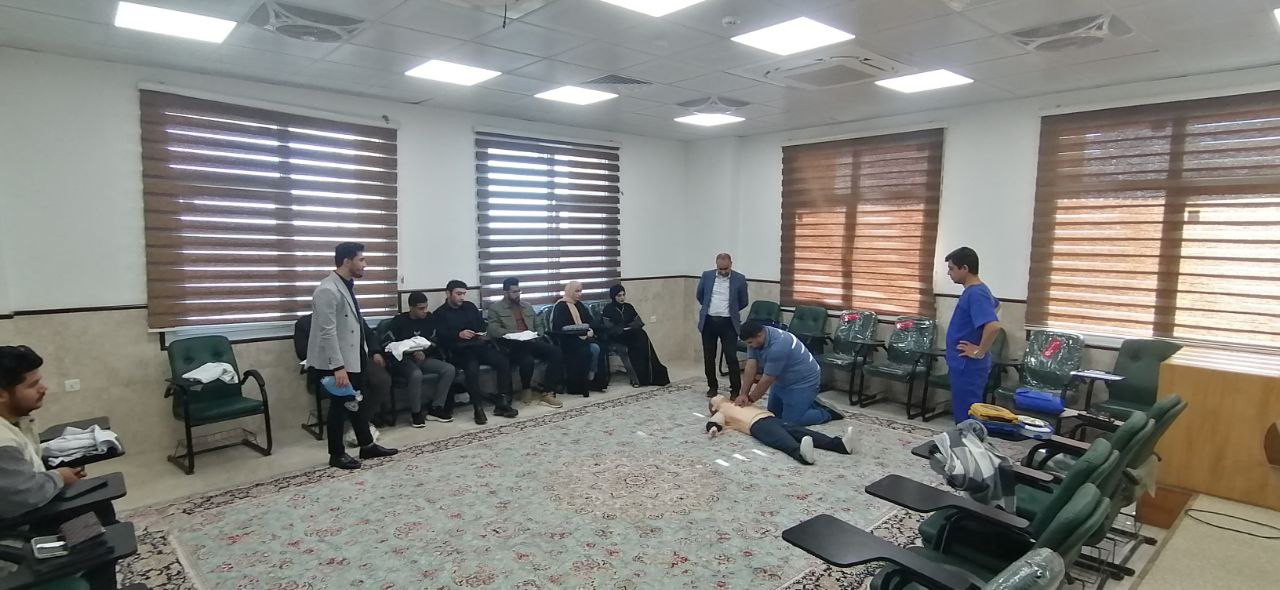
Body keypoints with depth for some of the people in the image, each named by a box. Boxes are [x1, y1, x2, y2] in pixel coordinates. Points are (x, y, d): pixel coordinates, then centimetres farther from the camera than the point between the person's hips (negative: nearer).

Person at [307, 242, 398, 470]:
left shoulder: (348, 286, 10)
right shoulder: (327, 290, -21)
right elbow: (328, 333, -25)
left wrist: (370, 352, 19)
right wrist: (338, 367, -27)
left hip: (354, 357, 9)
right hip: (336, 363, -9)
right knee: (339, 406, 3)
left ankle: (367, 446, 28)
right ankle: (337, 454, 18)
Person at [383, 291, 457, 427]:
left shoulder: (429, 318, 7)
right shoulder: (399, 320, -5)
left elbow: (434, 341, 15)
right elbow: (386, 343, -9)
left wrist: (424, 352, -6)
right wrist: (412, 352, -19)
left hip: (423, 358, 5)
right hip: (403, 360, -5)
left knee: (449, 369, -18)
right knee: (416, 374, -38)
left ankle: (435, 409, -12)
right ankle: (415, 413, -17)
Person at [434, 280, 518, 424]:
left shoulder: (470, 307, 19)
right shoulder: (440, 313, 5)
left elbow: (482, 325, 19)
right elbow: (441, 337, -9)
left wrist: (483, 334, -4)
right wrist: (459, 334, -26)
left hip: (479, 346, 5)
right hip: (459, 351, -4)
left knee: (503, 362, -21)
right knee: (472, 367, -37)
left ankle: (501, 403, -16)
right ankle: (478, 408, -28)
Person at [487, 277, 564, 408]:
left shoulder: (527, 306, 26)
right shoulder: (495, 307, 7)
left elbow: (539, 325, 26)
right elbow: (494, 330, -7)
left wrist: (537, 335, 2)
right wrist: (519, 334, -16)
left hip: (531, 342, 6)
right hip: (512, 346, -5)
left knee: (556, 351, -22)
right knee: (527, 360, -37)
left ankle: (547, 393, -21)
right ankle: (526, 391, -7)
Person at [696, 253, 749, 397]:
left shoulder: (740, 279, -4)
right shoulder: (707, 276, 1)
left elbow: (743, 302, 7)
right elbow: (700, 295, 15)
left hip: (728, 323, -2)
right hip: (708, 321, 2)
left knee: (731, 357, -3)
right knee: (709, 357, 9)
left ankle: (735, 389, 8)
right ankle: (712, 386, 24)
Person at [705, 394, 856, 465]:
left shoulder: (739, 404, 41)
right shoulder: (721, 411, 22)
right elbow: (714, 421, 2)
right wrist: (713, 427, -18)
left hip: (772, 418, 6)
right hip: (757, 424, -5)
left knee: (800, 431, -17)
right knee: (783, 440, -36)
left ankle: (840, 444, -35)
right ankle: (800, 453, -66)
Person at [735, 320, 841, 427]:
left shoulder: (778, 347, -36)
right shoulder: (755, 337, -12)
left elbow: (767, 379, -27)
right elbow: (751, 366, -11)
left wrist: (750, 399, -16)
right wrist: (744, 394, -15)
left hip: (804, 381, -9)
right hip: (783, 380, 9)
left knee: (790, 420, -10)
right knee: (774, 414, 13)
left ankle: (826, 414, 10)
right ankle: (808, 403, 29)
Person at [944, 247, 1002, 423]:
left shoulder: (975, 293, -21)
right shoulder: (976, 290, 10)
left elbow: (993, 326, -35)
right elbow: (995, 304, 32)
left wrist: (980, 352, -21)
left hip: (968, 366, -10)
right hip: (964, 365, 10)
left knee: (966, 417, -2)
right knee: (963, 414, 17)